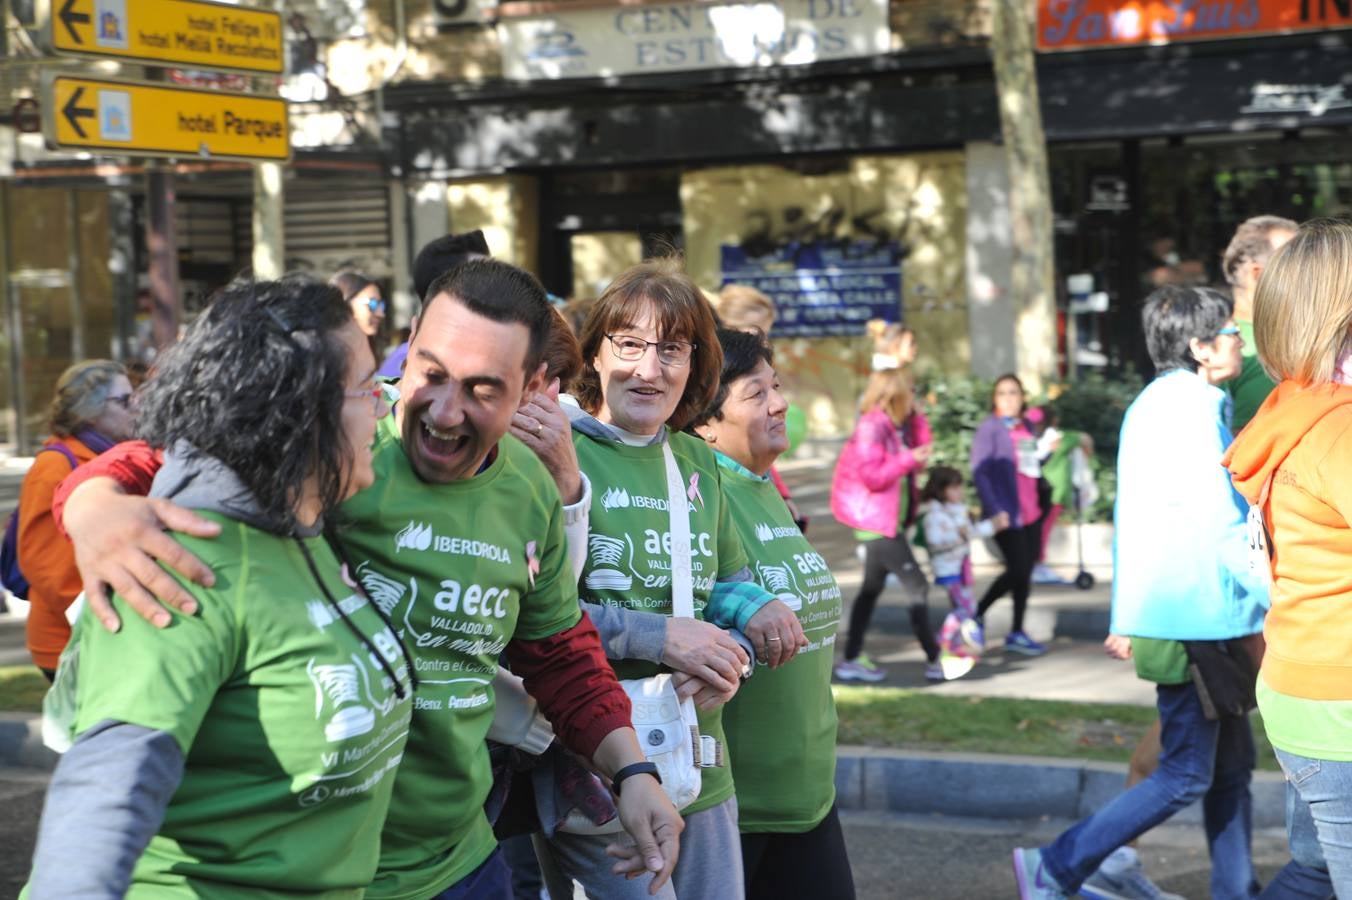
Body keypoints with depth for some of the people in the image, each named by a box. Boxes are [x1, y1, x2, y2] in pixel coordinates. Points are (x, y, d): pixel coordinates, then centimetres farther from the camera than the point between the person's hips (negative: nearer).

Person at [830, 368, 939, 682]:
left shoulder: (898, 426, 9)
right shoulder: (871, 426, -18)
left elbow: (916, 462, 13)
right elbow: (872, 476, -22)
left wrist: (918, 422, 7)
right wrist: (910, 459, -23)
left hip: (889, 517, 10)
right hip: (875, 518, -10)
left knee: (873, 586, 14)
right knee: (917, 586, -7)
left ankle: (852, 660, 19)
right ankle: (935, 661, -2)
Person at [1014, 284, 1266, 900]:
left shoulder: (1156, 403, 16)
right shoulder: (1191, 405, -15)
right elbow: (1222, 526, -19)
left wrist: (1129, 617, 21)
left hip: (1169, 612, 10)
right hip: (1193, 620, -10)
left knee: (1233, 764, 14)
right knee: (1187, 776, -4)